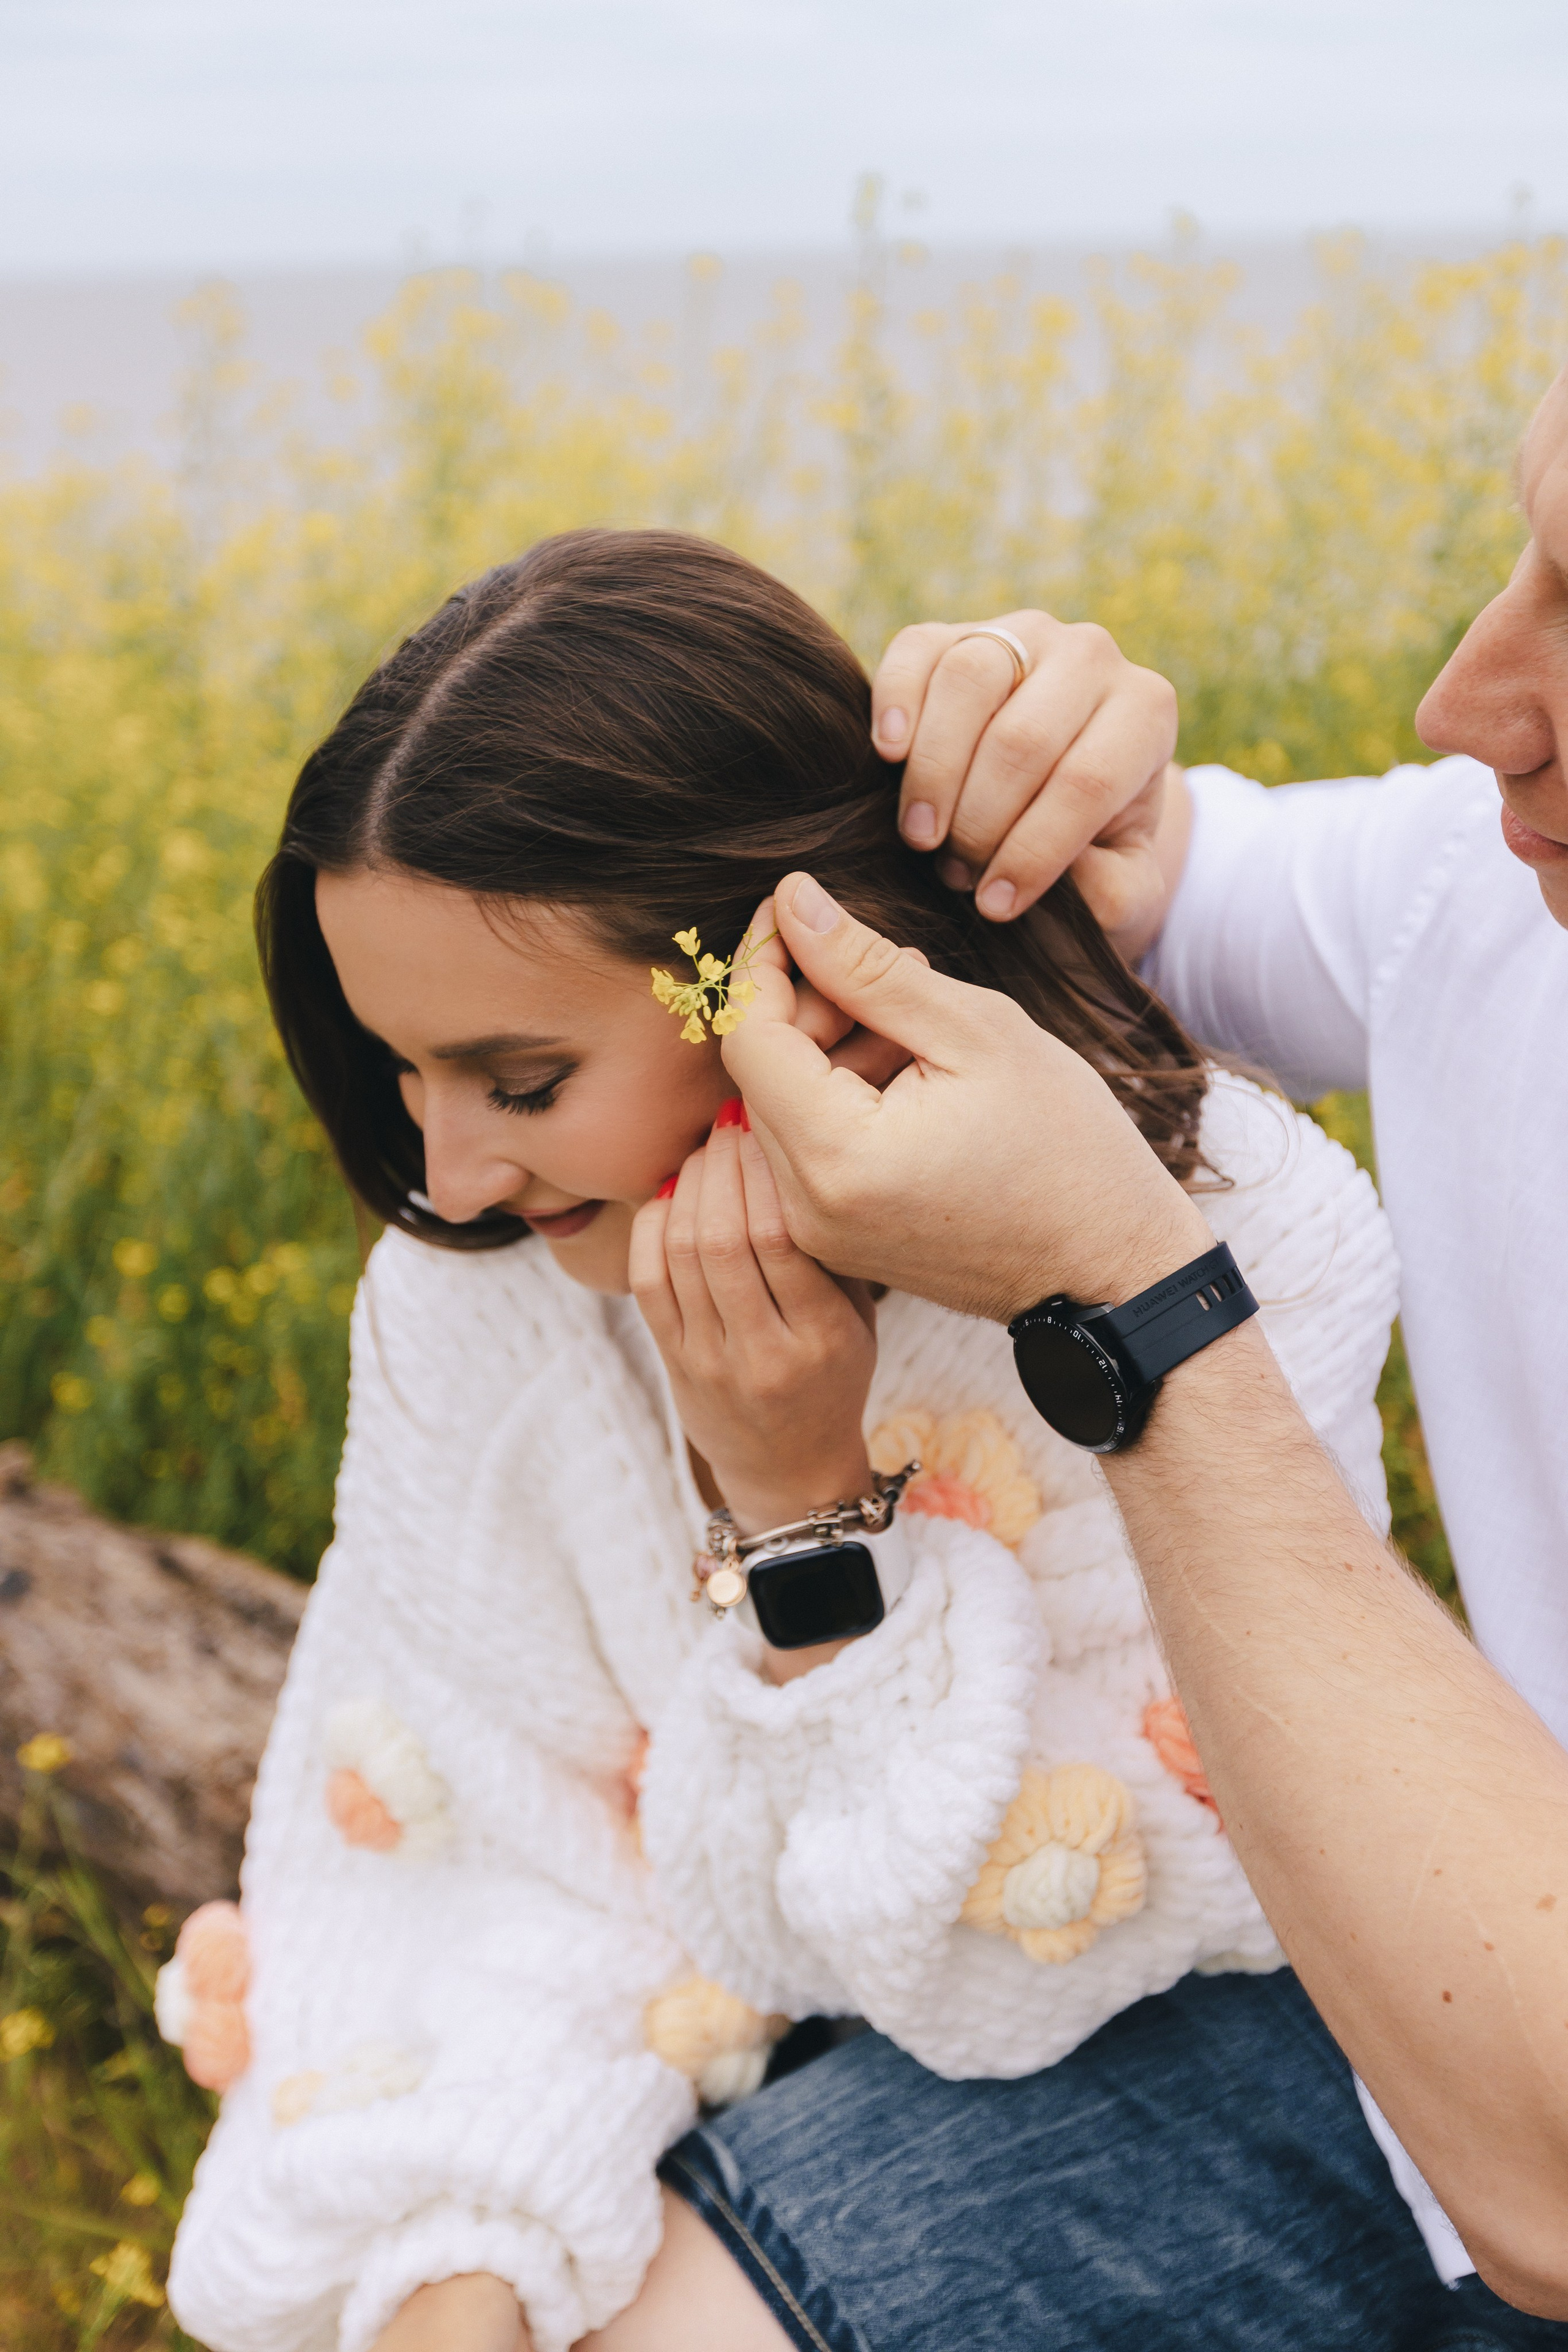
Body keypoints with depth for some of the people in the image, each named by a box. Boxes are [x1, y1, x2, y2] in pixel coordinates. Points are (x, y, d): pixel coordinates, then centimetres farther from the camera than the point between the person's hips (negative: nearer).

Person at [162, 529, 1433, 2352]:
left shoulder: (1242, 1245, -24)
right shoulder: (479, 1267, -13)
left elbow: (1027, 1963, -21)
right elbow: (446, 1817, -8)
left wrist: (805, 1511, -32)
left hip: (1157, 2064, -4)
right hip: (761, 2062, 4)